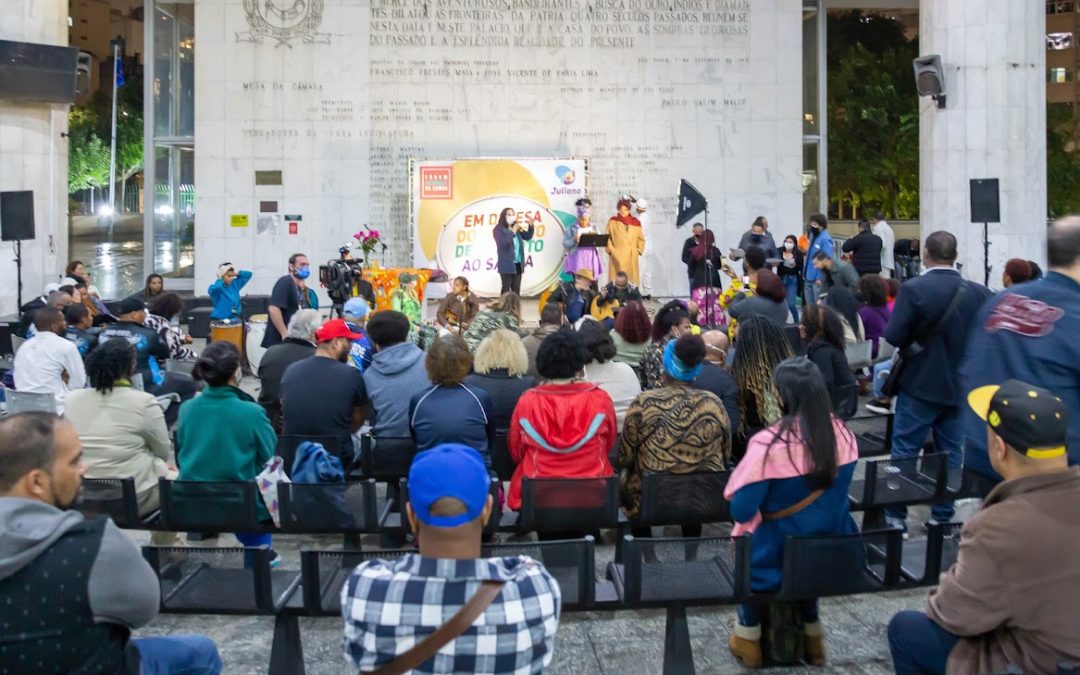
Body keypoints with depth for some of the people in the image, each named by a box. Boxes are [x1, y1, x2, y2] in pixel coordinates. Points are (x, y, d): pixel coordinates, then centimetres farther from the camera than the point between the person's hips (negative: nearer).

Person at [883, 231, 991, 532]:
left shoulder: (912, 289, -16)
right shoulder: (978, 292, -3)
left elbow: (894, 336, -18)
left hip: (920, 385, -4)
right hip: (960, 386, 4)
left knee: (904, 452, 5)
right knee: (950, 453, 12)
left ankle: (896, 516, 11)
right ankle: (943, 516, 19)